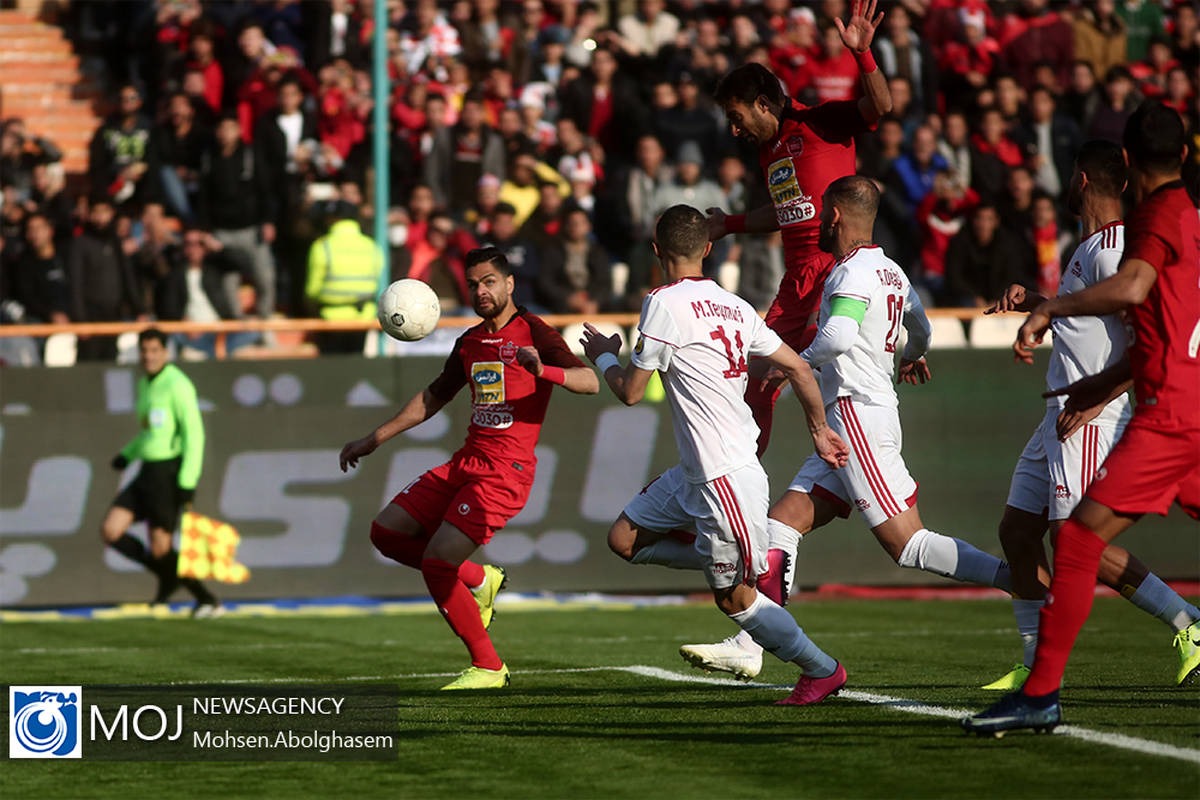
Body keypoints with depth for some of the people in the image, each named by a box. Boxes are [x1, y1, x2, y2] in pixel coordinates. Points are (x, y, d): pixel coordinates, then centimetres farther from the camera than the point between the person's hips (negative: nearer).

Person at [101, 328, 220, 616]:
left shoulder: (177, 384, -14)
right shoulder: (145, 384, 14)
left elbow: (194, 433, -18)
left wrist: (188, 482, -23)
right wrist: (128, 454, 17)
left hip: (169, 472, -9)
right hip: (148, 472, 9)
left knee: (159, 548, -5)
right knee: (110, 531, 0)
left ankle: (207, 601, 10)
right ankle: (168, 577, 15)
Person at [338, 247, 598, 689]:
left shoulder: (533, 333, -7)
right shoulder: (470, 342, 15)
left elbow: (589, 382, -19)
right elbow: (434, 397, 29)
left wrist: (542, 370, -38)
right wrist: (374, 439, 30)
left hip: (505, 470, -8)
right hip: (466, 461, 8)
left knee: (436, 563, -16)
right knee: (387, 531, 5)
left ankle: (488, 667, -2)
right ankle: (478, 580, 19)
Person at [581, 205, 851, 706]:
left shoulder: (666, 304, -14)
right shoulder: (733, 306, 9)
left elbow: (630, 391, -8)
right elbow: (798, 368, 10)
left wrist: (603, 356, 13)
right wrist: (820, 430, 23)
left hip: (726, 477, -9)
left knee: (733, 598, 1)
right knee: (625, 539, 14)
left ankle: (822, 670, 11)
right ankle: (755, 563, 14)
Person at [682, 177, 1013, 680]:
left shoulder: (853, 274, -12)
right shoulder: (892, 273, 17)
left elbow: (840, 337, -29)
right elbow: (919, 327, 36)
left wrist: (799, 361, -10)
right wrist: (912, 356, 58)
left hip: (858, 415, -10)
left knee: (908, 545, -12)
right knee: (782, 525, 8)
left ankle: (1015, 580, -15)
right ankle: (748, 648, 6)